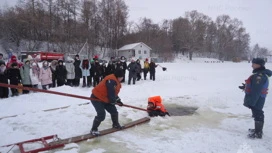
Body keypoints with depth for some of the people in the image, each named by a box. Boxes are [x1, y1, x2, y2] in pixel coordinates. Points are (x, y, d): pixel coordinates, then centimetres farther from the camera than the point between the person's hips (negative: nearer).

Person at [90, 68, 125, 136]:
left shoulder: (116, 81, 8)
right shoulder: (111, 80, -27)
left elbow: (114, 93, 14)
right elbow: (111, 93, -28)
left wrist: (118, 100, 2)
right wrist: (114, 101, -12)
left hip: (105, 99, 10)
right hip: (97, 98, -10)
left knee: (114, 111, 13)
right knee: (101, 114, -20)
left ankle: (115, 124, 36)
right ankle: (94, 129, 0)